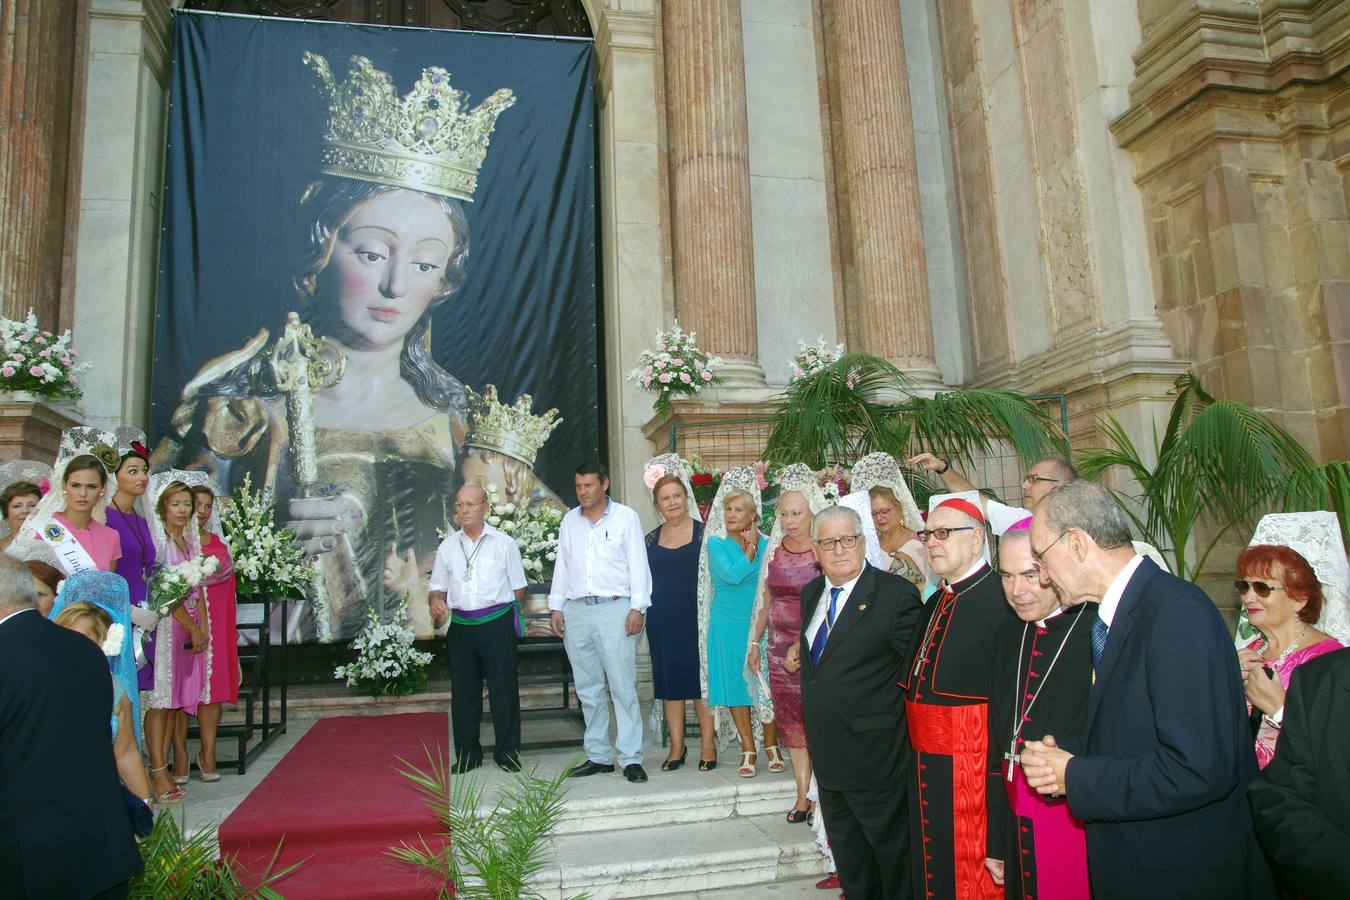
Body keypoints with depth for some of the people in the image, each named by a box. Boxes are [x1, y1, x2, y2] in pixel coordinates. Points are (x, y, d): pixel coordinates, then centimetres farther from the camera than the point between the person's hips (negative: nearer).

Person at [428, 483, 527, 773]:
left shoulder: (504, 543, 3)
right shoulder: (447, 546, 11)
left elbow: (518, 587, 6)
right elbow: (438, 586, 15)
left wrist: (502, 610, -4)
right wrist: (435, 601, -6)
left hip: (497, 625, -3)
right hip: (461, 626, 3)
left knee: (504, 690, 1)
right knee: (463, 692, 8)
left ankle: (507, 751, 13)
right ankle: (468, 754, 20)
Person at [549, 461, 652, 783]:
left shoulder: (625, 517, 3)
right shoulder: (569, 520, 15)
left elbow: (637, 564, -1)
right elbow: (562, 565, 17)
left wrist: (637, 607, -8)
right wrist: (556, 607, 10)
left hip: (614, 608, -4)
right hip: (576, 611, 5)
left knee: (623, 686, -6)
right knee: (588, 688, 8)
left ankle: (630, 758, -1)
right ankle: (598, 755, 16)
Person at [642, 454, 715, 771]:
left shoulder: (703, 533, -2)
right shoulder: (651, 538, 8)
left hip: (696, 617, -3)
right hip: (662, 620, 3)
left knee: (701, 678, 1)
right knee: (669, 681, 8)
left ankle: (708, 745, 12)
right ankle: (677, 746, 18)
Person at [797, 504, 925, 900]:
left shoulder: (897, 594, -15)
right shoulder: (811, 593, 8)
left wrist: (891, 728, -12)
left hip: (874, 758, -7)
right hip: (827, 755, 7)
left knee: (892, 848, 10)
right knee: (847, 856, 21)